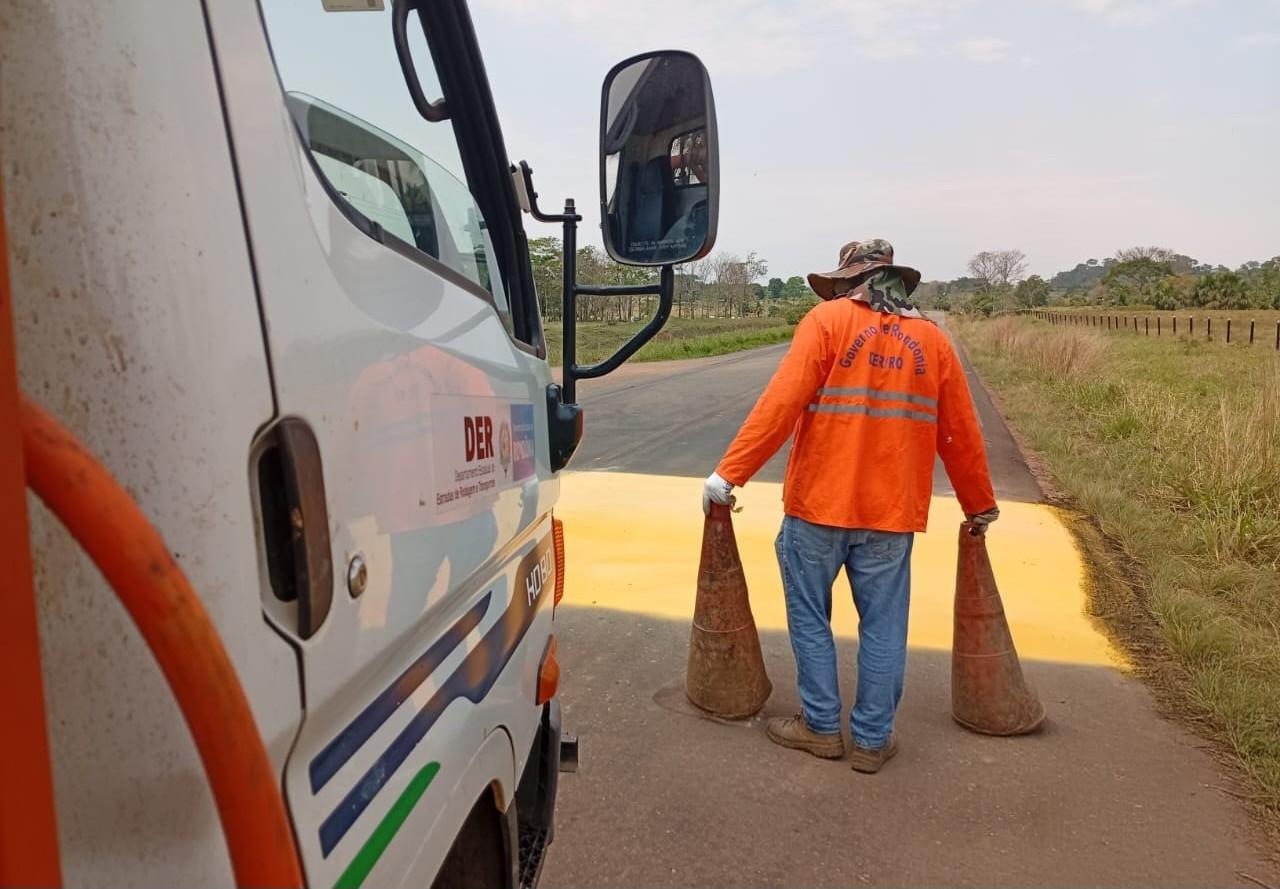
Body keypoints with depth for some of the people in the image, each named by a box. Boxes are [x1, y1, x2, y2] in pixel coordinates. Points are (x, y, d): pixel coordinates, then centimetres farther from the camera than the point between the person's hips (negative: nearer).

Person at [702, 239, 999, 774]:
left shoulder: (828, 320, -4)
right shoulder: (931, 338, 8)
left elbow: (780, 404, -15)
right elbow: (960, 434, 11)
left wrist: (729, 473, -13)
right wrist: (980, 505, 23)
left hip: (818, 505, -3)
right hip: (891, 512, 3)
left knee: (810, 616, 13)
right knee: (883, 626, 12)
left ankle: (821, 726, 23)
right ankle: (872, 740, 21)